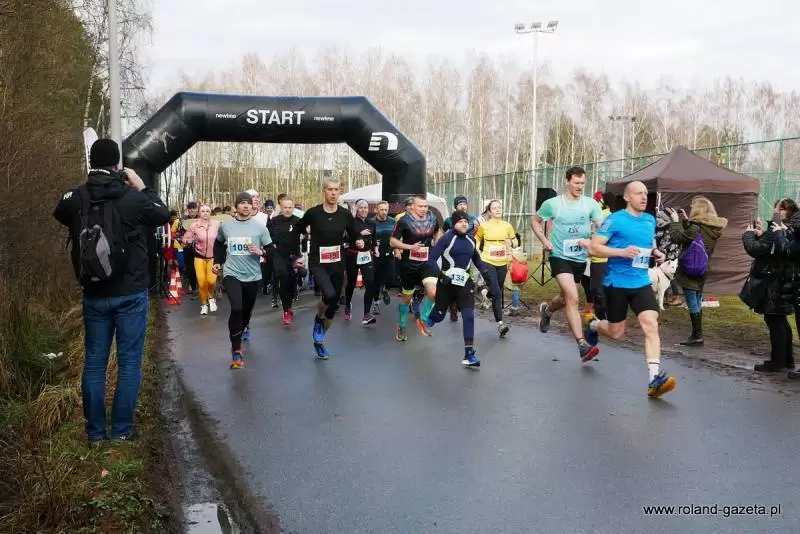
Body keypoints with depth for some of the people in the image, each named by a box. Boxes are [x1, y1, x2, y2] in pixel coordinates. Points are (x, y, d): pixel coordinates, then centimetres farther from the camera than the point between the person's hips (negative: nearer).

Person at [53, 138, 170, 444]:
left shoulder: (74, 199, -4)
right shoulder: (132, 197, -13)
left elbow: (60, 214, 20)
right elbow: (164, 215, 6)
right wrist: (143, 187, 12)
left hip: (94, 294, 3)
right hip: (130, 293, -3)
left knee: (94, 362, 11)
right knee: (129, 362, 6)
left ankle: (95, 431, 17)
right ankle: (122, 429, 11)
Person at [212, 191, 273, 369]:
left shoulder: (259, 226, -6)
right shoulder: (225, 225, -1)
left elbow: (271, 249, -1)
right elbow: (218, 244, 19)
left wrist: (261, 252, -21)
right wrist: (217, 262, 12)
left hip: (252, 275, 1)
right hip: (232, 273, -1)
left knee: (247, 309, 20)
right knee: (236, 309, -21)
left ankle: (244, 327, 56)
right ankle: (236, 350, -12)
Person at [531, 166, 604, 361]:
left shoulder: (591, 204, -2)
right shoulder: (552, 204, -6)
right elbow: (535, 221, 9)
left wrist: (591, 241, -21)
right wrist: (543, 240, -5)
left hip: (580, 258, 4)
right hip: (560, 256, -4)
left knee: (566, 298, 20)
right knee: (572, 298, -20)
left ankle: (546, 310, 54)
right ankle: (582, 345, -21)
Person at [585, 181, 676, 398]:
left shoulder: (650, 220, 10)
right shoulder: (615, 219, -9)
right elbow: (593, 248, -13)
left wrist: (656, 253, 4)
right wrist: (622, 252, -25)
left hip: (641, 283, 4)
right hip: (617, 283, -4)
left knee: (651, 325, -15)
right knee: (616, 333, 8)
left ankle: (655, 378, -18)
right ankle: (594, 325, 44)